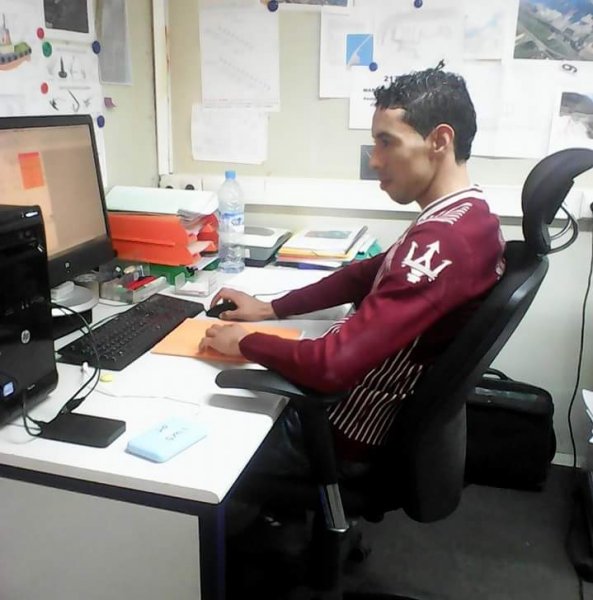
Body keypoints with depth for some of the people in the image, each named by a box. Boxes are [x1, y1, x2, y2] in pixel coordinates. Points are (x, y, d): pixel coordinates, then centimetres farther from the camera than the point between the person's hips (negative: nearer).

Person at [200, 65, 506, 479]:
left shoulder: (440, 243, -31)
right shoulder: (470, 218, 1)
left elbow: (333, 364, -34)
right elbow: (366, 276, 10)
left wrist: (245, 343, -16)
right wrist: (271, 309, 5)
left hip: (354, 436, -8)